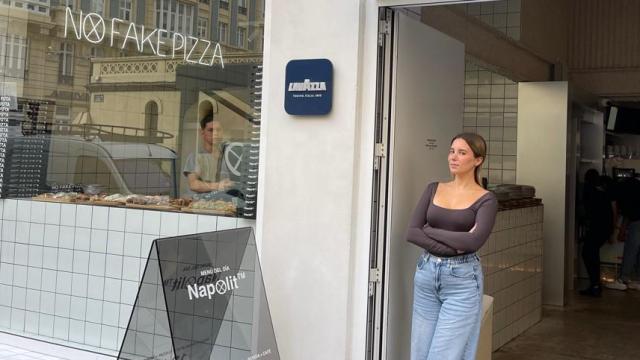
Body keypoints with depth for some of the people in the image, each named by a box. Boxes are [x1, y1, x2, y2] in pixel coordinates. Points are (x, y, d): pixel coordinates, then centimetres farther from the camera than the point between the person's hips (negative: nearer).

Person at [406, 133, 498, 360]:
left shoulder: (485, 200, -4)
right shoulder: (433, 189, 7)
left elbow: (474, 241, -21)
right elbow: (411, 233, -3)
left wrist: (430, 231, -11)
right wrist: (452, 247, -14)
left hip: (462, 281, -4)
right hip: (426, 275, 4)